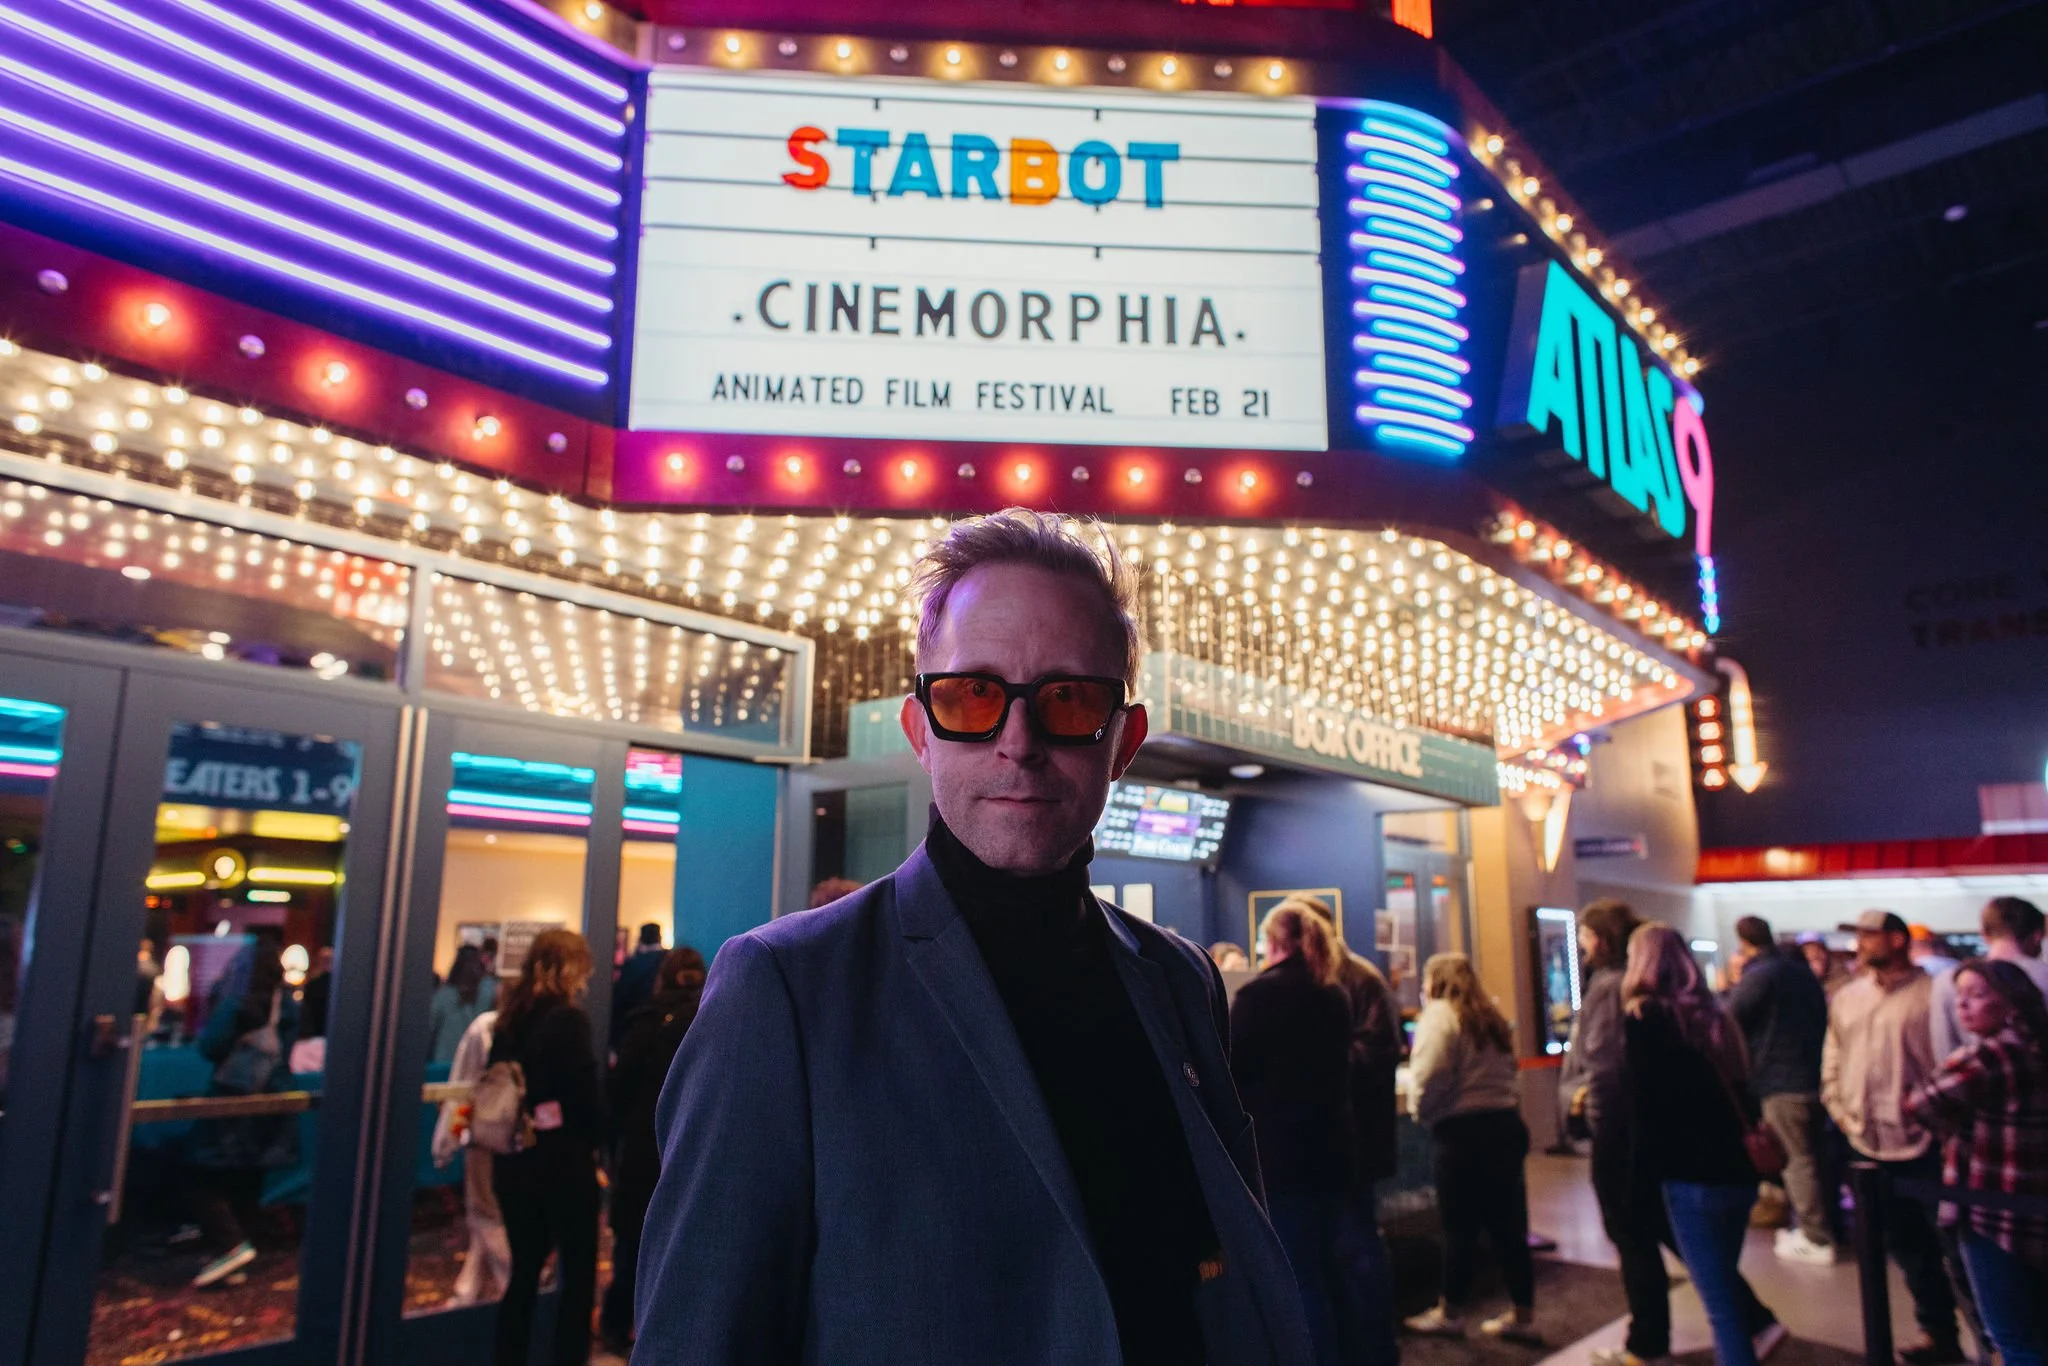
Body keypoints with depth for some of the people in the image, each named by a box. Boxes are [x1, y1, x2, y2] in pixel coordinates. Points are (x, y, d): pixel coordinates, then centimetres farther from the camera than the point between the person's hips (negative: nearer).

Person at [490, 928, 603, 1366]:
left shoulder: (508, 1018, 6)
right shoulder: (568, 1019, -15)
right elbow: (585, 1094, -15)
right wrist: (593, 1140, 1)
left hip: (514, 1160, 7)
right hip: (562, 1162, -7)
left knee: (524, 1272, 15)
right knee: (578, 1275, 6)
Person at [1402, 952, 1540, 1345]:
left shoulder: (1439, 1014, -7)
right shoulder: (1490, 1016, 18)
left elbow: (1431, 1075, -16)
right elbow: (1506, 1070, 19)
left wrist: (1422, 1113, -2)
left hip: (1462, 1131, -7)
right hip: (1505, 1122, 8)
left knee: (1460, 1226, 2)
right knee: (1507, 1224, 11)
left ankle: (1450, 1313, 14)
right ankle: (1523, 1316, 16)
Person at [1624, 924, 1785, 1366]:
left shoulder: (1642, 1017, -8)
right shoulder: (1712, 1014, 10)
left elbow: (1644, 1100, -10)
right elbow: (1740, 1091, 14)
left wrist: (1649, 1166, 0)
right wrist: (1750, 1146, 19)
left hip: (1692, 1173, -7)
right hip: (1738, 1167, 7)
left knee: (1720, 1301, 1)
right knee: (1722, 1277, 24)